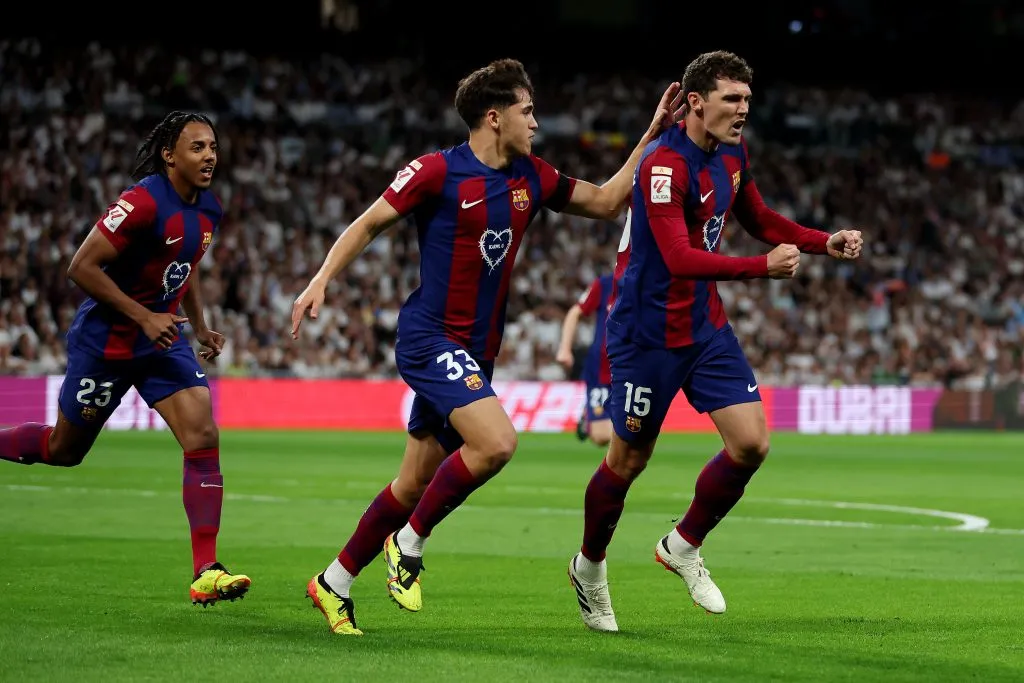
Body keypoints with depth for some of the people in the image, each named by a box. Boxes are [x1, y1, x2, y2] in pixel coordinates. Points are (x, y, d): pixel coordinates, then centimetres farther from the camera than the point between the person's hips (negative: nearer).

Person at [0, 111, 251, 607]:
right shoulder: (143, 203, -23)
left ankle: (205, 573, -12)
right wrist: (144, 317, -25)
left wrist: (200, 327, 11)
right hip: (104, 342, -6)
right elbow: (82, 267, -23)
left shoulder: (208, 210, 4)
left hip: (162, 341, 6)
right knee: (64, 450, 8)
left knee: (203, 439, -11)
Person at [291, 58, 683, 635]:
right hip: (431, 338, -7)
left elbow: (607, 201, 18)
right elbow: (368, 225, -3)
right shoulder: (438, 172, -11)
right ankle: (410, 542, -8)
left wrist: (653, 136, 12)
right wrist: (322, 280, -15)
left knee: (414, 486, 10)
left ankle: (334, 583, 23)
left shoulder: (531, 178, 8)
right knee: (497, 442, -26)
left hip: (475, 351, 7)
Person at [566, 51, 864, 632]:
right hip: (649, 332, -7)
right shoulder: (663, 165, -23)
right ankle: (590, 566, 29)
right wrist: (765, 266, -38)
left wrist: (826, 242, 4)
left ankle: (684, 545, 16)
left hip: (707, 327, 7)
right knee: (628, 460, 5)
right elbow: (680, 259, -32)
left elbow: (762, 221, 19)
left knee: (751, 443, -5)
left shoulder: (733, 154, 4)